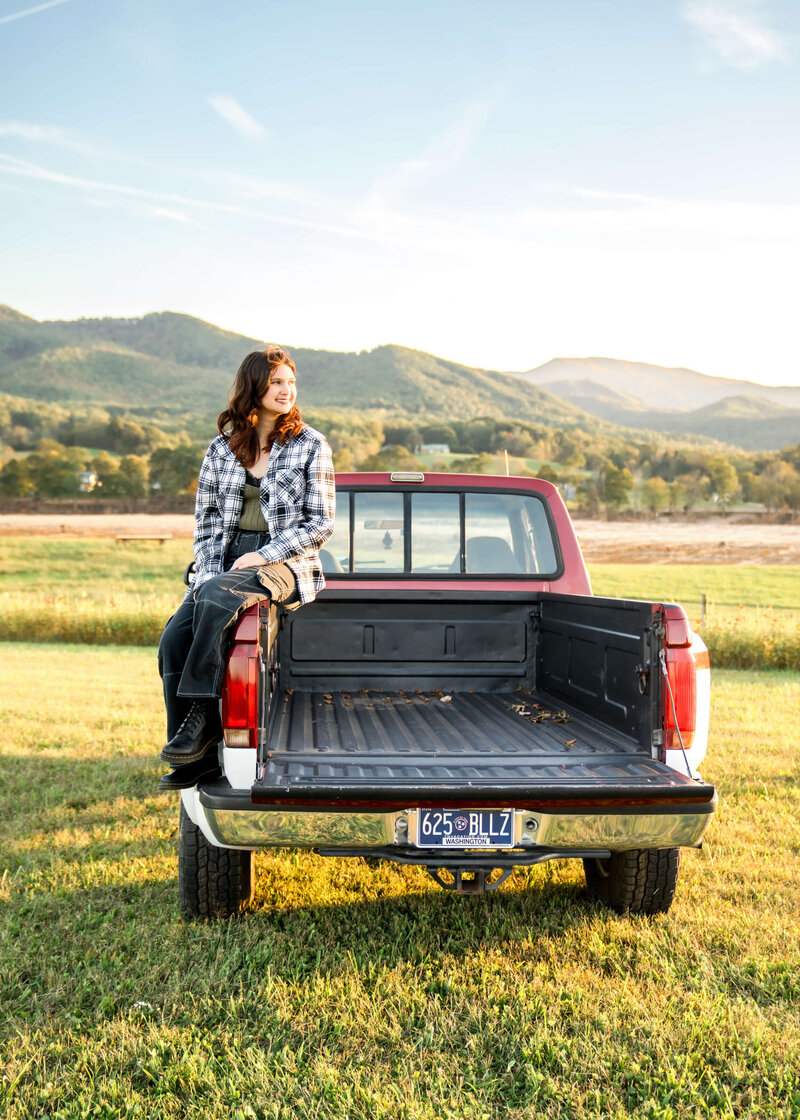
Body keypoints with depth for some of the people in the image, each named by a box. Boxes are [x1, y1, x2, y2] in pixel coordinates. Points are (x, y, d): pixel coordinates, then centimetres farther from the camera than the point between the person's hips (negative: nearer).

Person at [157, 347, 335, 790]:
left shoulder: (310, 445, 1)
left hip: (288, 565, -4)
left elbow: (320, 524, -2)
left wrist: (261, 556, -13)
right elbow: (205, 521, 14)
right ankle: (193, 758, -14)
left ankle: (203, 715, -26)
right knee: (174, 638, -21)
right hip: (225, 564, 4)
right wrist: (208, 572, -3)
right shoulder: (221, 449, 12)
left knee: (218, 597, -35)